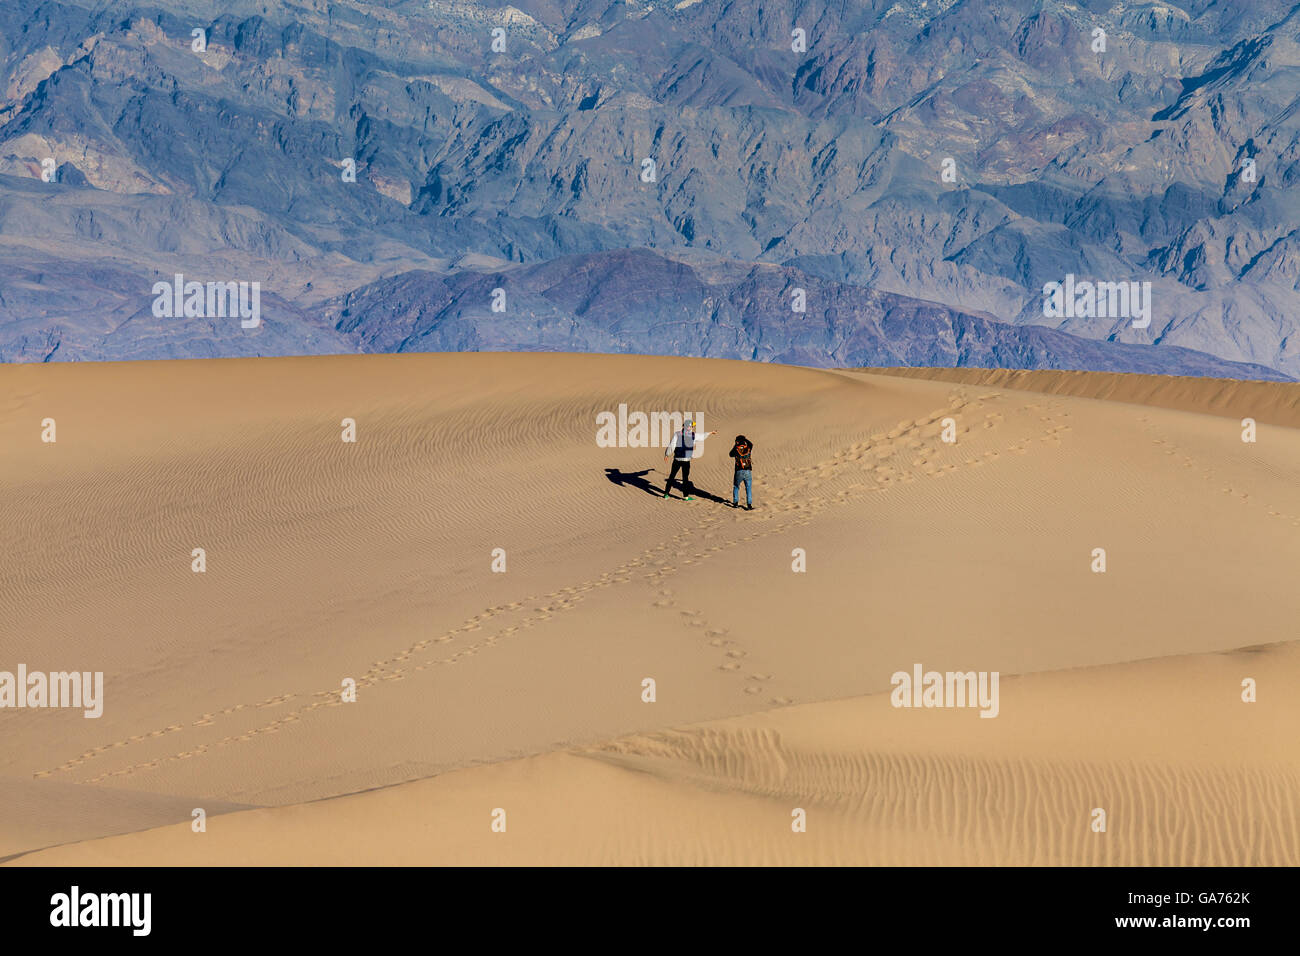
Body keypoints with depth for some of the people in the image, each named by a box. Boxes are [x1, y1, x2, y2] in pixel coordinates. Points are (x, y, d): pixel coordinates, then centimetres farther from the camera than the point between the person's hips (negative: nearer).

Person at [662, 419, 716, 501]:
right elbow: (702, 436, 14)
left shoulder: (677, 434, -5)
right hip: (686, 459, -2)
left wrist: (667, 454, 1)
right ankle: (686, 495, 10)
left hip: (677, 458, 2)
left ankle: (666, 493, 14)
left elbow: (672, 445, -9)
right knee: (685, 478, 7)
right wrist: (711, 433, 32)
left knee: (672, 475, 12)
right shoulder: (693, 435, -4)